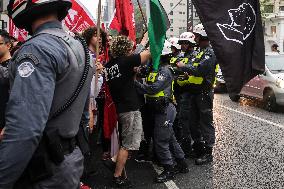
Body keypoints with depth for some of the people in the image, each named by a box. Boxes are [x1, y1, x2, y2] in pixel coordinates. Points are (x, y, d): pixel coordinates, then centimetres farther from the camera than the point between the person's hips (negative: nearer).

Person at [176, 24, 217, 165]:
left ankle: (208, 153, 5)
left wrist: (183, 66, -17)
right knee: (194, 121, 16)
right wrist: (187, 73, 1)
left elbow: (199, 70, -28)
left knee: (206, 123, -2)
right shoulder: (201, 52, 18)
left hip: (204, 93, -10)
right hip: (195, 93, 10)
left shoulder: (210, 53, -15)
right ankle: (198, 147, 30)